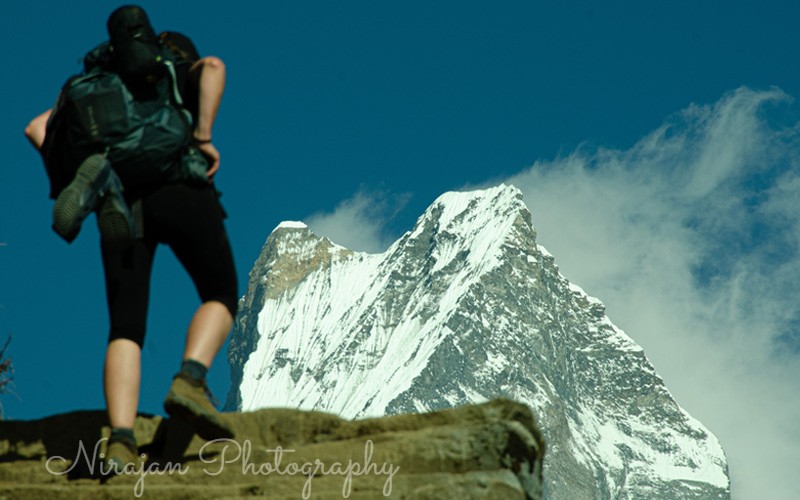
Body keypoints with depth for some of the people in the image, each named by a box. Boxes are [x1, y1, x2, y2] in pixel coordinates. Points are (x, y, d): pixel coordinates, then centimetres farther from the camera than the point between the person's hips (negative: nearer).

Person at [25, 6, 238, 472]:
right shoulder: (193, 74, 23)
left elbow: (37, 127, 23)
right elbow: (215, 66, -4)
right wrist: (205, 134, -6)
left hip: (122, 203, 3)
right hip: (182, 191, -3)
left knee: (126, 329, 2)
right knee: (221, 297, 15)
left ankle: (121, 441, -19)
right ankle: (190, 381, -13)